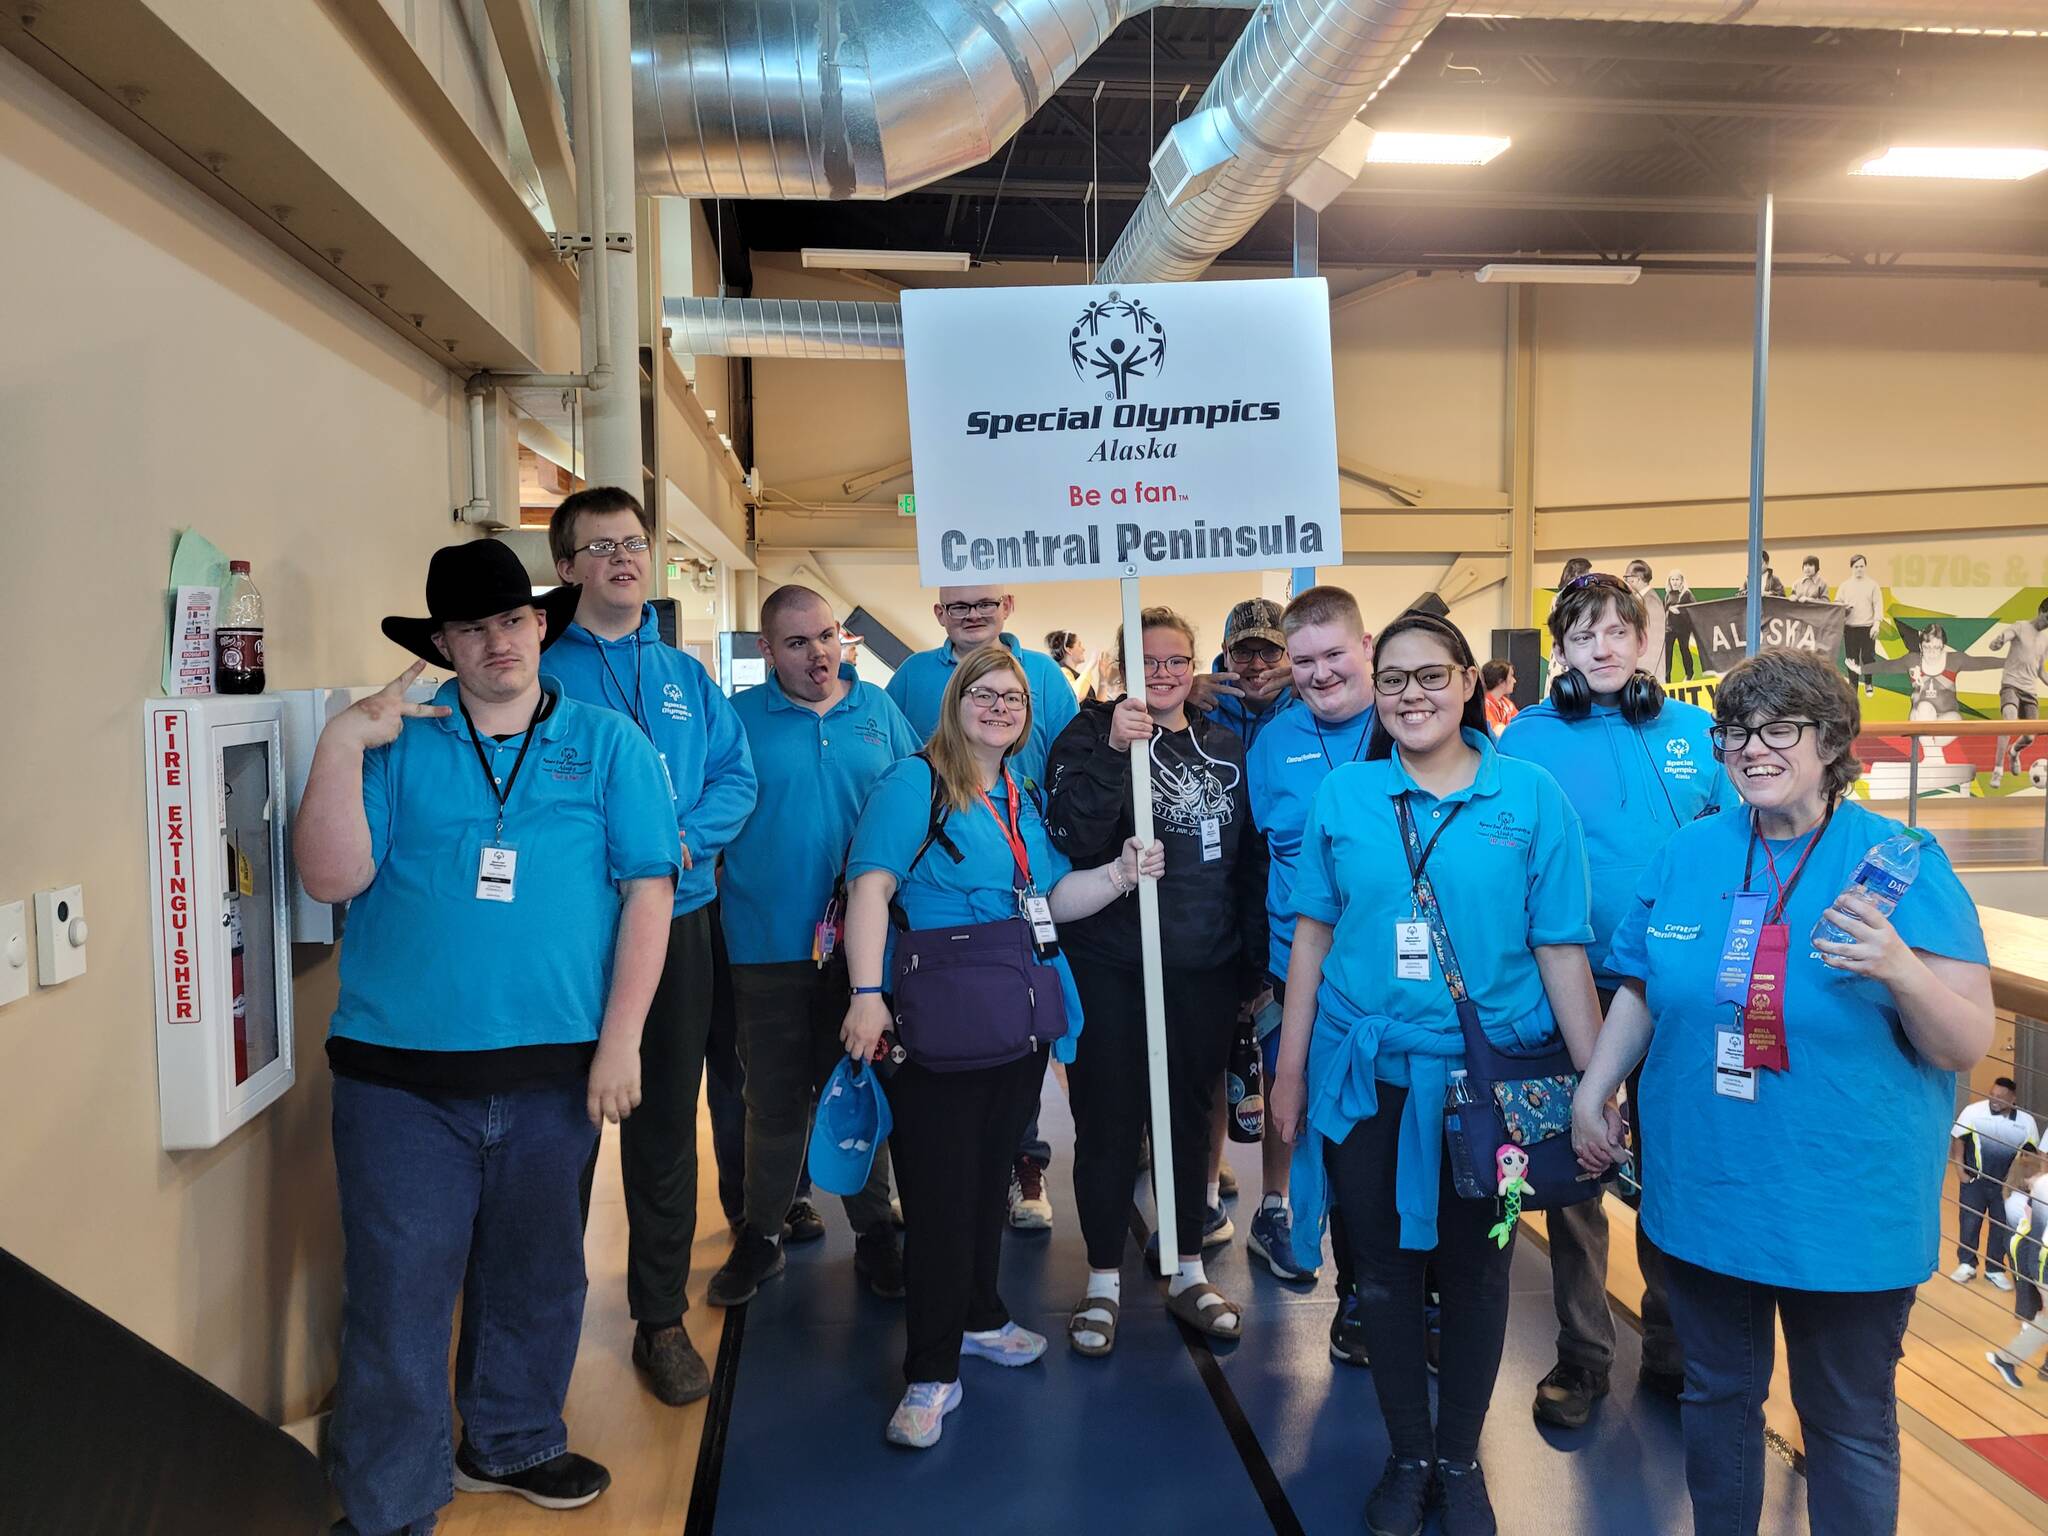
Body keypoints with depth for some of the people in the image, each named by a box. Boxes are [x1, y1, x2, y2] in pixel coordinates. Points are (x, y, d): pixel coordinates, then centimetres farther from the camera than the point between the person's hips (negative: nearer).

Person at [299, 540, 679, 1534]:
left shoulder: (606, 743, 4)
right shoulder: (396, 741, 4)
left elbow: (647, 890, -1)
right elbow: (331, 879, -5)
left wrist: (619, 1040, -7)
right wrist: (340, 746, -15)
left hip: (553, 1073, 1)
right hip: (400, 1077, -1)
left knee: (534, 1278, 17)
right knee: (396, 1297, 4)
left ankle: (512, 1442, 41)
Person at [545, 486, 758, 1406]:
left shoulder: (687, 676, 11)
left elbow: (736, 778, 7)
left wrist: (683, 838, -11)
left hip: (675, 920, 4)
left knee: (666, 1125, 10)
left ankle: (661, 1318, 23)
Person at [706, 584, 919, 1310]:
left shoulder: (880, 710, 6)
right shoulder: (739, 717, -1)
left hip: (865, 942, 2)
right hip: (769, 944, -1)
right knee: (774, 1098, 9)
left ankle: (874, 1232, 28)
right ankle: (761, 1236, 27)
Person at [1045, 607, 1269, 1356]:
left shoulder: (1226, 747, 9)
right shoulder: (1092, 733, -3)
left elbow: (1251, 861, 13)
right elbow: (1074, 838, -19)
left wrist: (1254, 961, 11)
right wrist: (1112, 751, -30)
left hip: (1204, 971, 4)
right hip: (1111, 971, -3)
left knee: (1191, 1117, 14)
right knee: (1107, 1122, 5)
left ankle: (1188, 1271, 29)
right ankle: (1104, 1281, 20)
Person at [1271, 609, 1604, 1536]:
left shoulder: (1530, 796, -5)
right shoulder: (1343, 793, -1)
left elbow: (1561, 948, -4)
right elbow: (1314, 933, 3)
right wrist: (1290, 1066, 4)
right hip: (1365, 1075, 1)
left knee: (1475, 1275, 13)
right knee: (1384, 1274, 12)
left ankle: (1460, 1461, 35)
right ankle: (1407, 1457, 33)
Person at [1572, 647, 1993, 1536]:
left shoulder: (1903, 863, -10)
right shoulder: (1687, 854, 1)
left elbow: (1966, 1045, -13)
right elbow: (1641, 991, 12)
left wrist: (1899, 969, -32)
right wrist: (1592, 1090, 5)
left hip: (1848, 1206, -3)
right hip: (1701, 1190, 4)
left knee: (1848, 1423, 14)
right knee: (1716, 1395, 20)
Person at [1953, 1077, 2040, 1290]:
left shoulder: (2026, 1121, -9)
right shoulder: (1973, 1111, -16)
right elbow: (1959, 1139, -4)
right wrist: (1960, 1170, -5)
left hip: (2007, 1183, 2)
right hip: (1975, 1179, -2)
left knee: (2002, 1227, 10)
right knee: (1968, 1222, 4)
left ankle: (1995, 1269, 25)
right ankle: (1966, 1265, 19)